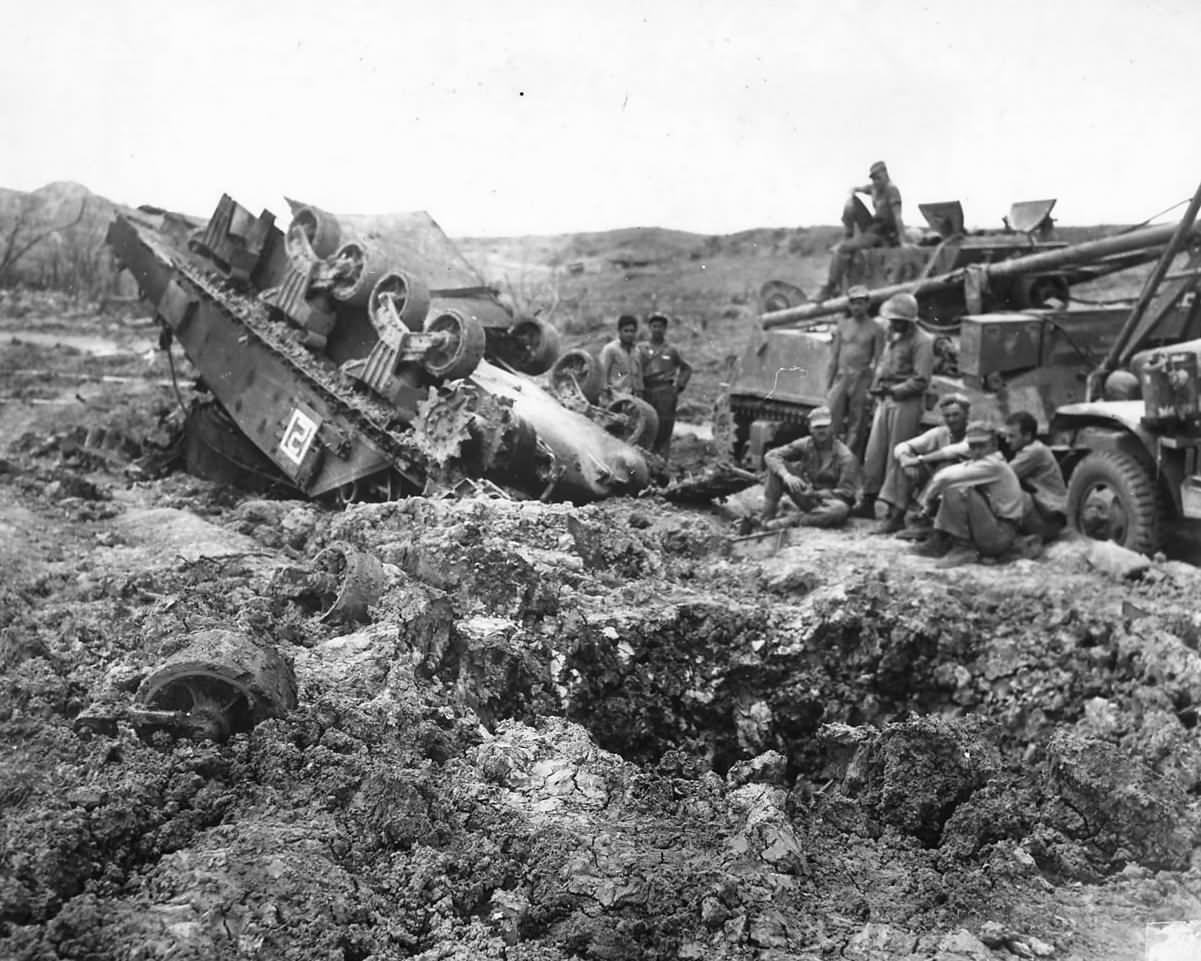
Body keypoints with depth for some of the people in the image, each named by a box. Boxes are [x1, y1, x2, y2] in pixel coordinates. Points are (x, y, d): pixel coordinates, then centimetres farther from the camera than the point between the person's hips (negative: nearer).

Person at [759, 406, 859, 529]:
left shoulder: (845, 457, -16)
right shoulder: (805, 444, -5)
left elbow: (845, 493, -18)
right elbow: (771, 455, -12)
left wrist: (815, 494, -26)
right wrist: (787, 476, -31)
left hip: (829, 501, -3)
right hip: (807, 497, 3)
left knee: (841, 509, -41)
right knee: (777, 466, -14)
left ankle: (790, 522, -30)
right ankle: (767, 517, -17)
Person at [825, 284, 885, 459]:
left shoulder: (875, 329, 2)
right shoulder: (843, 325, 11)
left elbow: (878, 360, -2)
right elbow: (834, 357, 12)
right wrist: (828, 385, 7)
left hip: (862, 380, -3)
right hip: (841, 378, 3)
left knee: (856, 428, 0)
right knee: (831, 423, -3)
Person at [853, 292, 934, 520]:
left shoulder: (921, 341, -10)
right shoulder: (893, 336, 15)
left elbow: (920, 381, -16)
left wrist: (893, 389, -19)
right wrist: (877, 386, 4)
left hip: (906, 404, -8)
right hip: (885, 400, 8)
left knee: (897, 456, -3)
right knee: (874, 452, 6)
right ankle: (868, 502, 12)